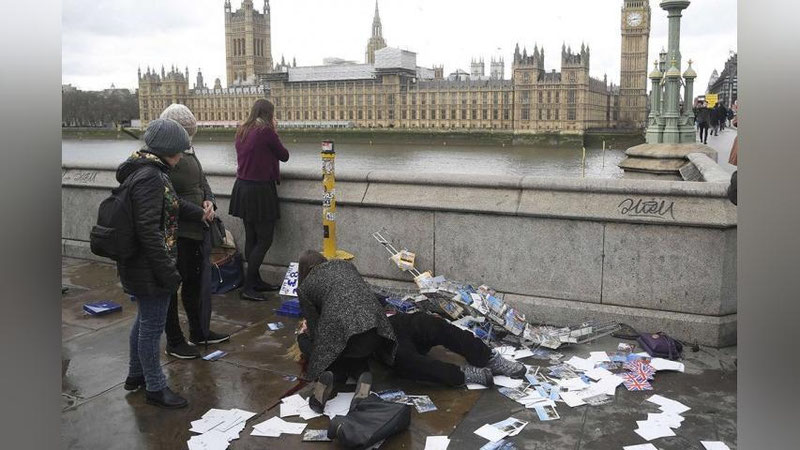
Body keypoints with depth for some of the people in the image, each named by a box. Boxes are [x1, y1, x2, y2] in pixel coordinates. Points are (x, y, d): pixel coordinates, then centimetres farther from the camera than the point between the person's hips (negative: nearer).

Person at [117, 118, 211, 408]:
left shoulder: (146, 170, 9)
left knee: (145, 319, 23)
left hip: (139, 265, 11)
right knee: (153, 325, 3)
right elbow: (149, 231, -27)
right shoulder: (149, 178, -23)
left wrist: (199, 213, 36)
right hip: (149, 269, -11)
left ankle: (136, 374, 40)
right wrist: (168, 272, -24)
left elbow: (172, 204, 27)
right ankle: (155, 387, 18)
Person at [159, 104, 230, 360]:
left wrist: (209, 201, -3)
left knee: (194, 281, 19)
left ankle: (199, 333, 34)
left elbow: (202, 182, 16)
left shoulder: (189, 152, 10)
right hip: (175, 231, -9)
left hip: (195, 230, 9)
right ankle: (174, 342, 18)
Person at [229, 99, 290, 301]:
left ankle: (256, 281, 23)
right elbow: (284, 156, -3)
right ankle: (248, 287, -2)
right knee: (264, 240, -2)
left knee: (251, 237, 13)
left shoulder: (241, 131, 9)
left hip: (242, 187, 8)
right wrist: (275, 132, 7)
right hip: (260, 190, -8)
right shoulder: (266, 132, -13)